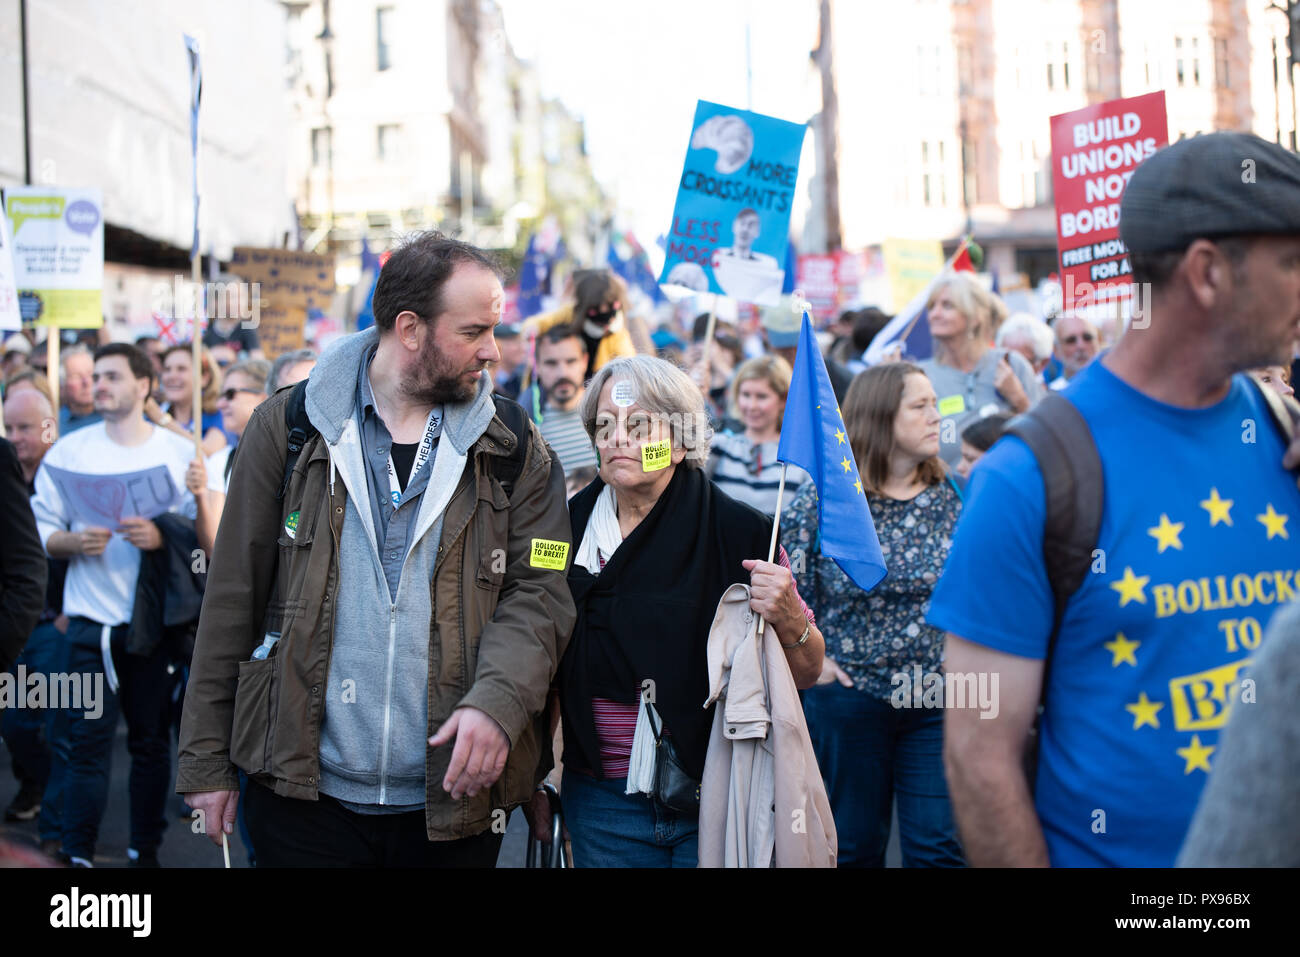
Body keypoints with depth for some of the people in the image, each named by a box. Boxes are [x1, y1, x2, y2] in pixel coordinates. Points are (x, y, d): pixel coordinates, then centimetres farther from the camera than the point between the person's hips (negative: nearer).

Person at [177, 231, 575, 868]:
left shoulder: (514, 448, 3)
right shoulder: (288, 427, 0)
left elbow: (538, 594, -2)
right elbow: (233, 597, 2)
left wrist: (496, 702, -21)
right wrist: (206, 761, 1)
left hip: (453, 796, 1)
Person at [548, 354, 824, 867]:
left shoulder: (740, 531, -7)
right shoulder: (570, 527, 2)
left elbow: (807, 673, -3)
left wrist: (789, 619, -22)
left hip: (718, 799, -2)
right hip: (602, 801, 3)